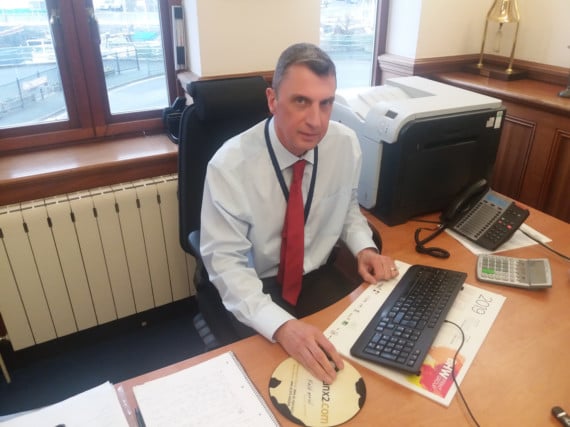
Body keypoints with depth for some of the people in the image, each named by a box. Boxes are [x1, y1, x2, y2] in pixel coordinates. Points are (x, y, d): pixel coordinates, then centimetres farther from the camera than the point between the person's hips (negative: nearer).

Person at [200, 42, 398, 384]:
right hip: (257, 288, -3)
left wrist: (365, 248, -12)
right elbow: (226, 262, -22)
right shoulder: (230, 166, -23)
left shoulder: (346, 143, -10)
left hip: (322, 277, 4)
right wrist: (281, 325, -36)